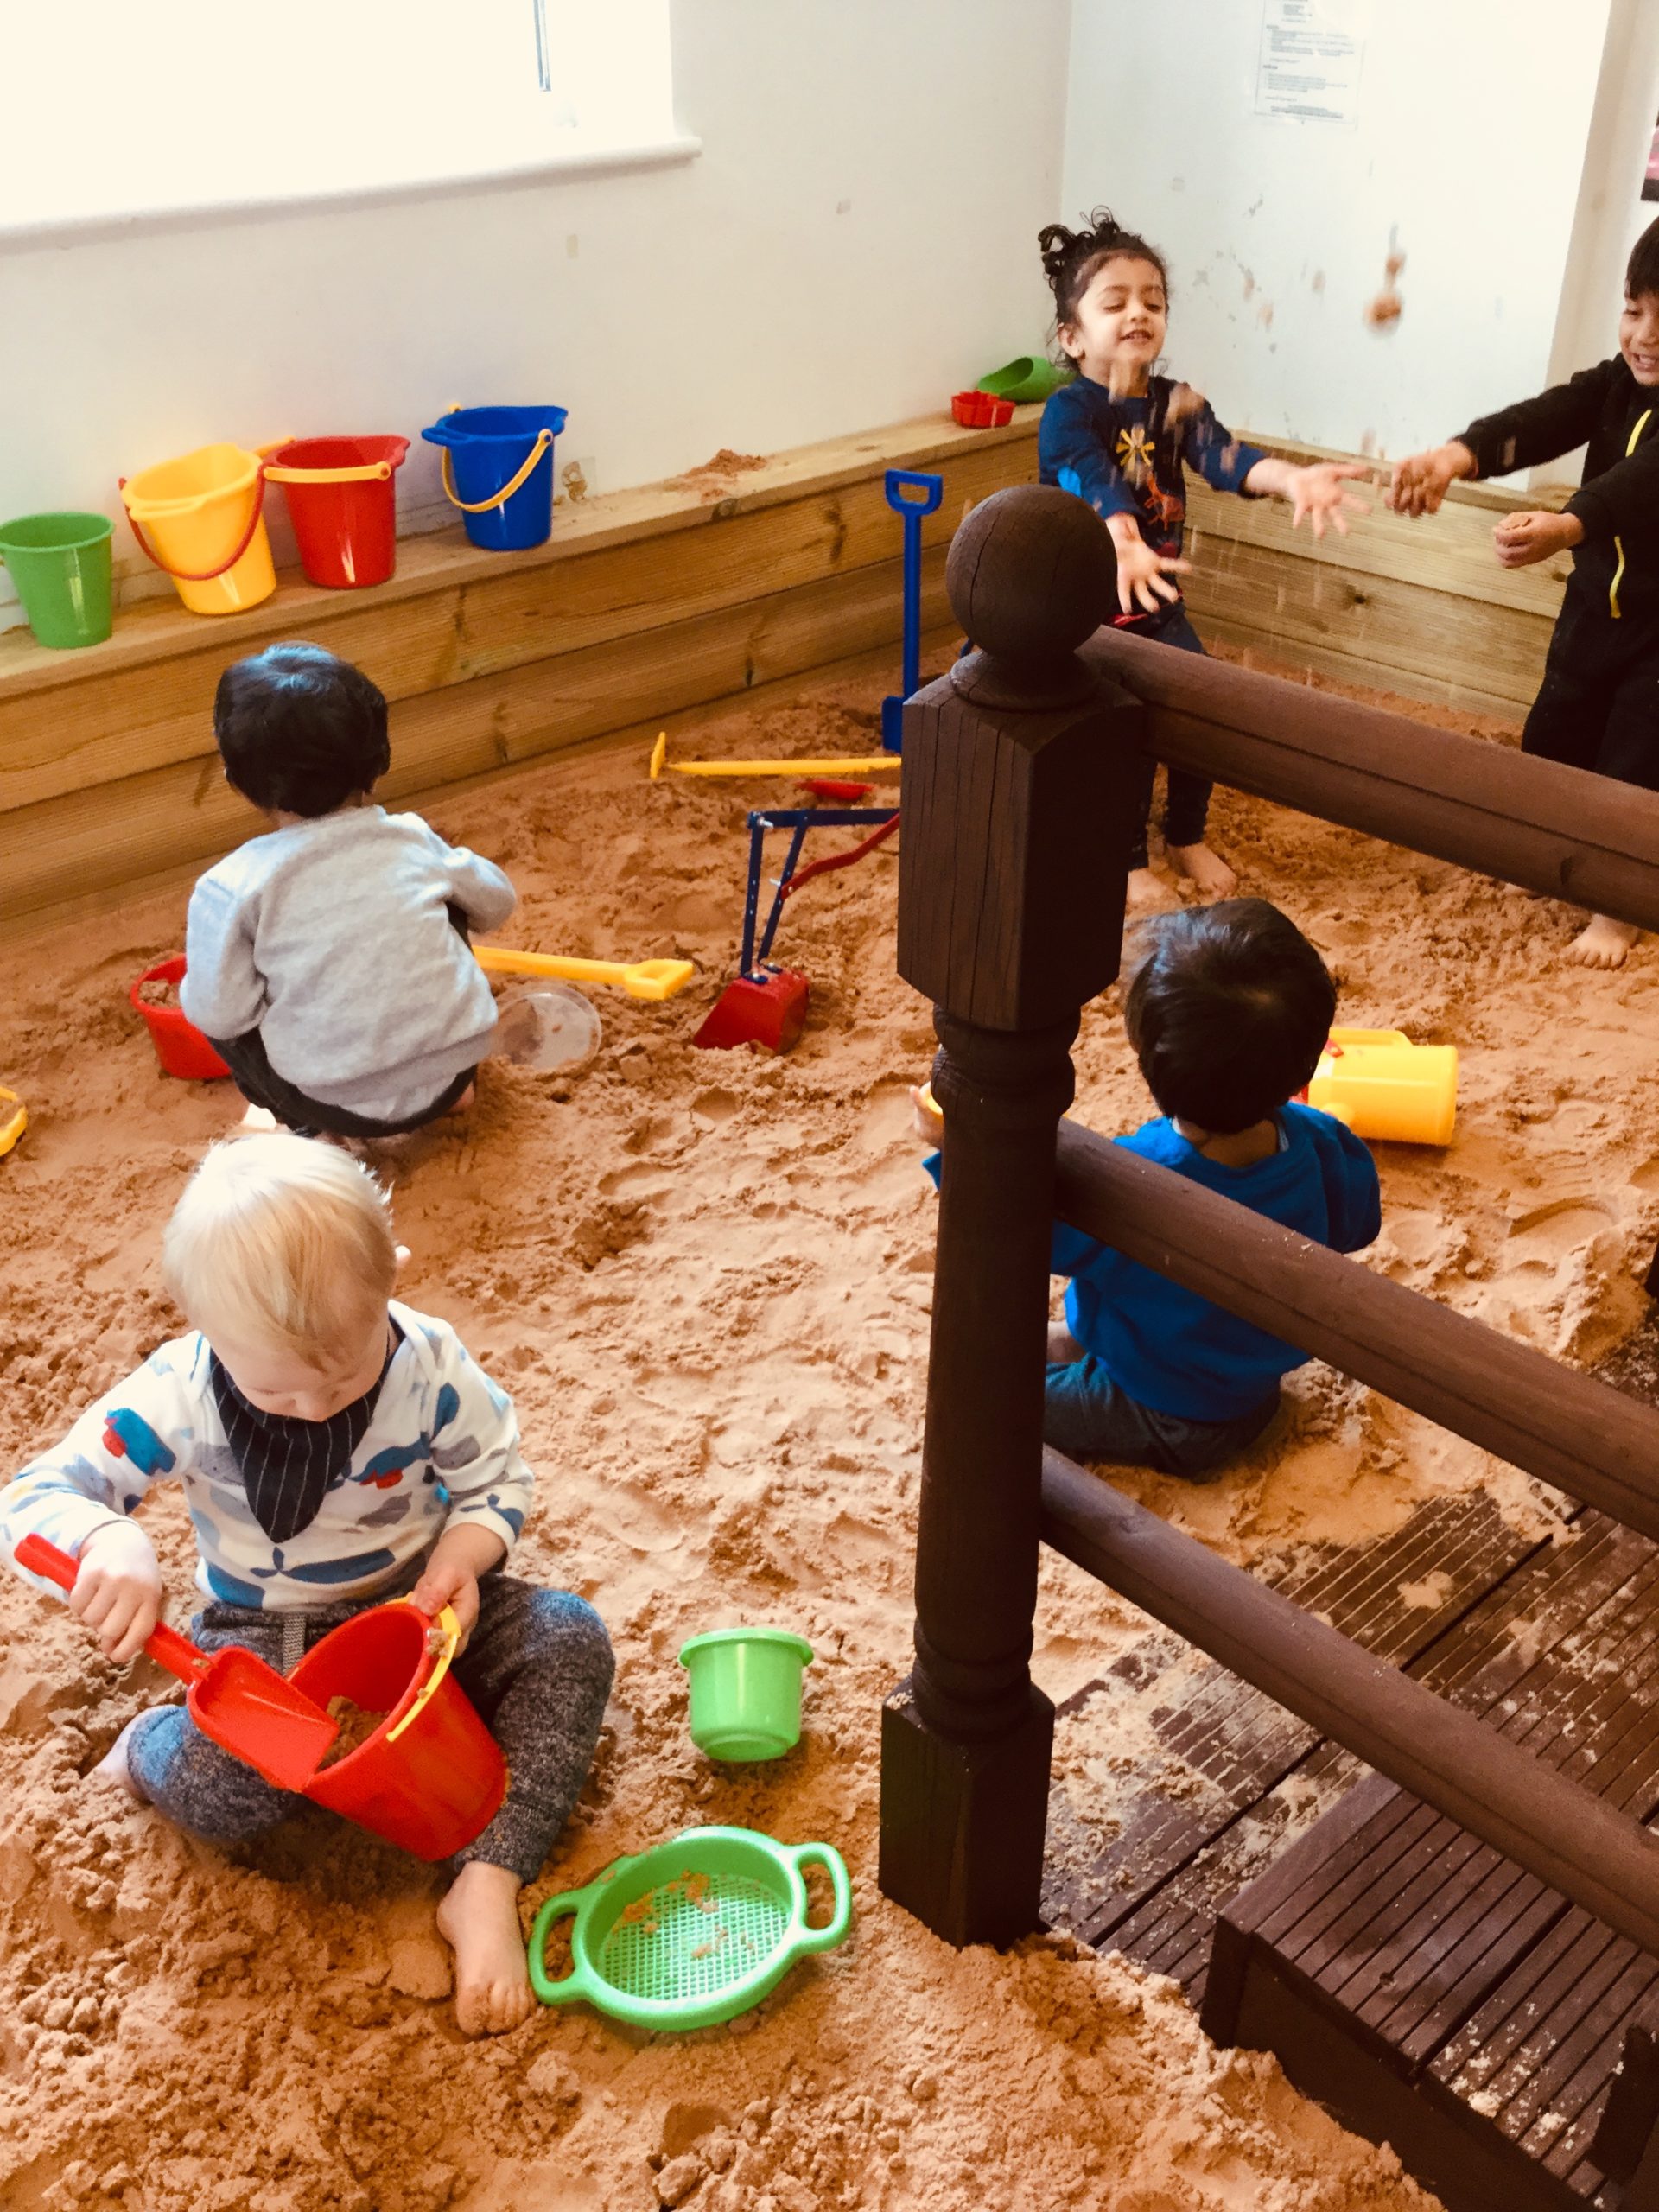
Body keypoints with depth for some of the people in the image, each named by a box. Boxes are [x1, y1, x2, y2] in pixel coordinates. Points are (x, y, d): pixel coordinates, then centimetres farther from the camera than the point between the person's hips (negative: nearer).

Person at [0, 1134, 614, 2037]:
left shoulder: (429, 1363, -19)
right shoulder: (179, 1392, -20)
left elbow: (497, 1479, -3)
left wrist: (464, 1553, -26)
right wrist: (106, 1543, -43)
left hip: (418, 1608, 2)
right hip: (264, 1632, -1)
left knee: (571, 1640, -23)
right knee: (218, 1786, -31)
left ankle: (487, 1887, -22)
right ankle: (152, 1743, 8)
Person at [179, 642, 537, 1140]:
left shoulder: (230, 889, -13)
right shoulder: (413, 840, -2)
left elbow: (217, 1014, -10)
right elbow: (496, 903, 15)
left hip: (340, 1107, -3)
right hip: (448, 1080, 3)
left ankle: (319, 1131, 8)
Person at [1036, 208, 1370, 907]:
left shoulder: (1175, 403, 0)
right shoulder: (1068, 410, -16)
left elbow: (1226, 457, -19)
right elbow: (1096, 483, -35)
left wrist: (1291, 478, -40)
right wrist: (1125, 548, -56)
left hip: (1157, 601, 6)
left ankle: (1187, 838, 28)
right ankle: (1128, 860, 14)